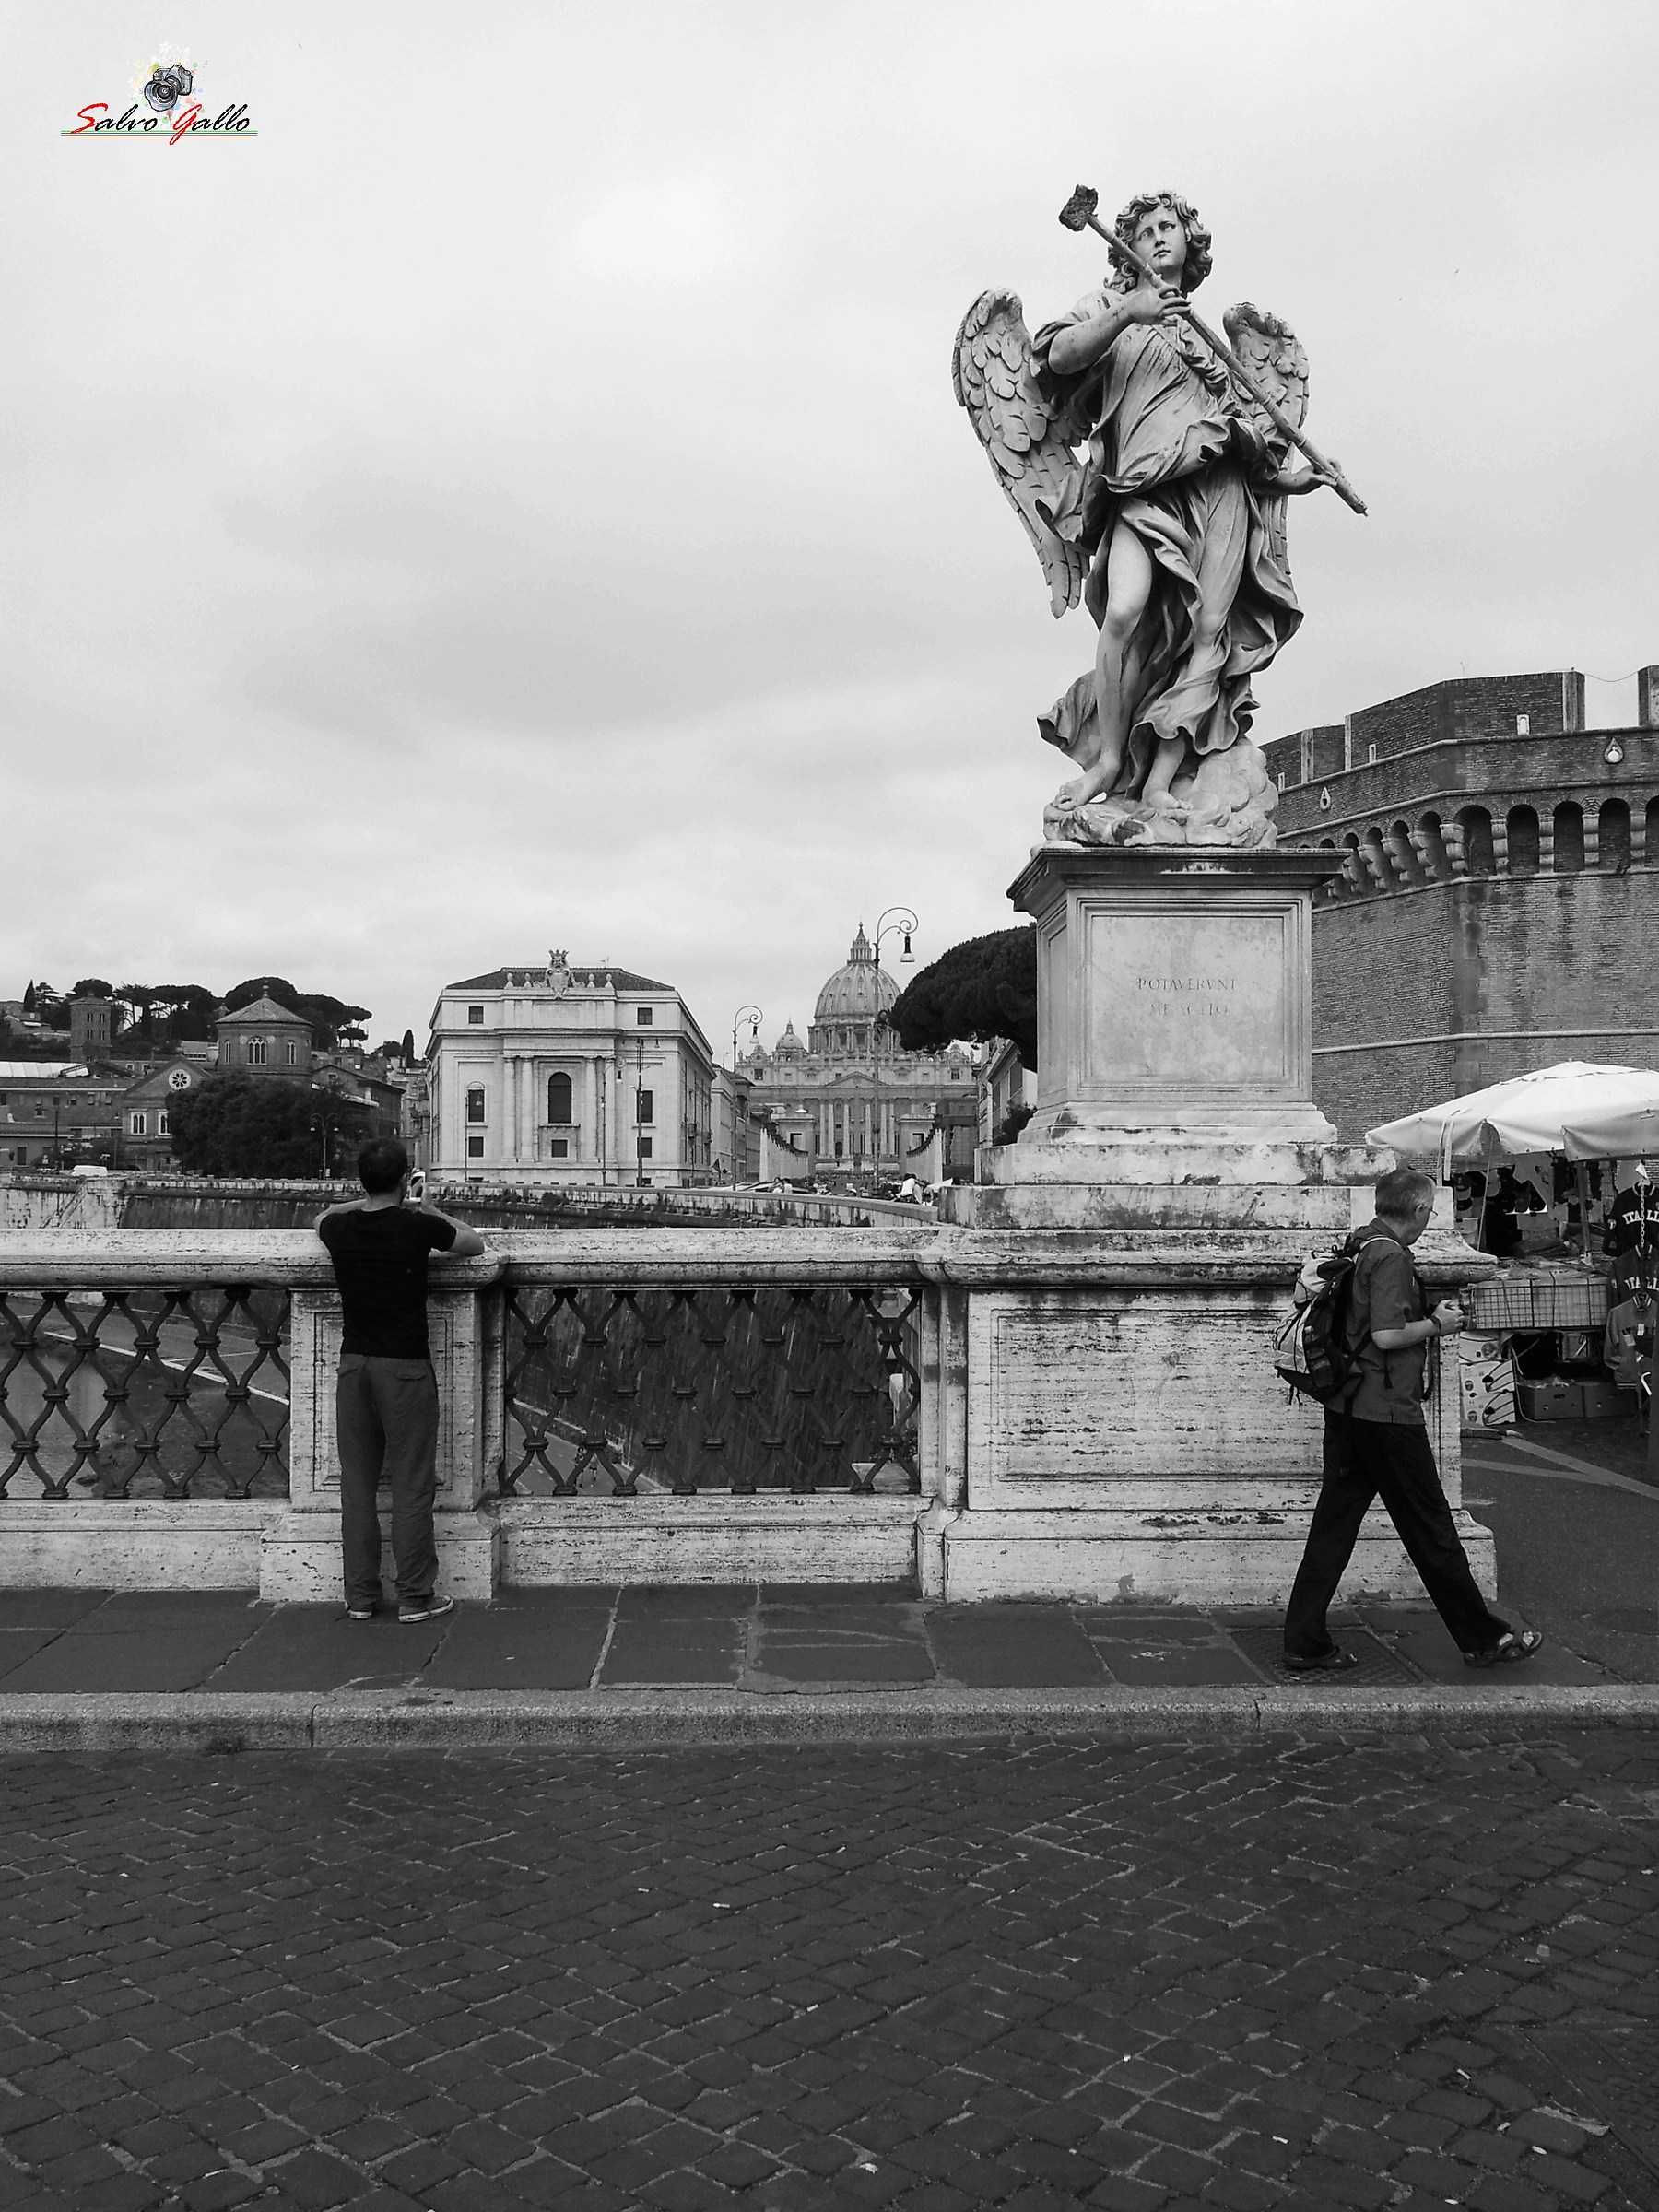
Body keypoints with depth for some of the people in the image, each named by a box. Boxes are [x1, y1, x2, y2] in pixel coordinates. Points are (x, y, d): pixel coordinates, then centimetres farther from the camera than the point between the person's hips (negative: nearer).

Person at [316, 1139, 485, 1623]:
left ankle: (360, 1596, 14)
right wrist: (430, 1211, 21)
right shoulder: (418, 1226, -10)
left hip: (354, 1364, 4)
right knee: (411, 1485, 2)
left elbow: (323, 1217, 27)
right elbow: (474, 1244, 10)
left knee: (357, 1484, 9)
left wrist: (370, 1201, 30)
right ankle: (415, 1597, 7)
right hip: (406, 1367, -4)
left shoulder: (339, 1229, 0)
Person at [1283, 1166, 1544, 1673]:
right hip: (1387, 1413, -8)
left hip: (1347, 1411, 9)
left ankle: (1305, 1645, 8)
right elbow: (1387, 1336, -22)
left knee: (1333, 1525, 8)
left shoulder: (1358, 1247, 12)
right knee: (1431, 1529, 4)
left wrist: (1429, 1316, 18)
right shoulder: (1392, 1257, -15)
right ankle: (1483, 1639, 18)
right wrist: (1437, 1323, -6)